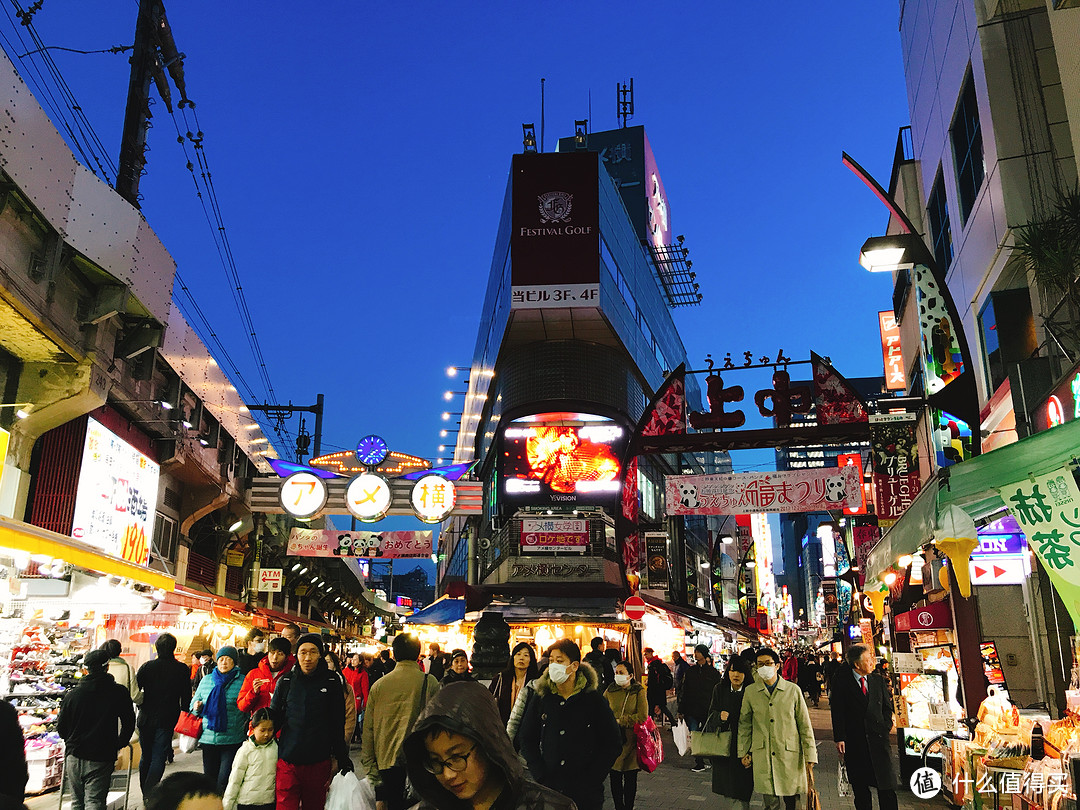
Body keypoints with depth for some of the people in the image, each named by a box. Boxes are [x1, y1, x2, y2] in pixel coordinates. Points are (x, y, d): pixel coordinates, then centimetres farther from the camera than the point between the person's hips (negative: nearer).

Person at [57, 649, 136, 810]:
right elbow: (129, 723, 0)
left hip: (75, 756, 2)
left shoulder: (72, 694, -3)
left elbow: (61, 727, 5)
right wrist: (119, 744, 18)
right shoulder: (119, 693, -6)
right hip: (102, 758, -2)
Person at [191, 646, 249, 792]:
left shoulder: (242, 682, -3)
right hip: (208, 739, 4)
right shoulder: (206, 680, 9)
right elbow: (195, 702, 19)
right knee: (209, 778, 14)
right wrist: (197, 707, -3)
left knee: (224, 782, -7)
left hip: (232, 741, -4)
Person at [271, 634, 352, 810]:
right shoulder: (286, 681, 3)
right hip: (288, 762, 0)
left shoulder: (331, 681, 1)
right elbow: (274, 717, 11)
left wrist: (343, 760, 6)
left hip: (319, 762, 0)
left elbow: (338, 724, 5)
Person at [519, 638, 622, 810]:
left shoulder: (594, 700, -4)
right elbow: (527, 741, 6)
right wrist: (542, 778, -6)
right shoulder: (540, 700, 2)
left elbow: (613, 744, -2)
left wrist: (590, 782, -9)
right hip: (548, 790, 2)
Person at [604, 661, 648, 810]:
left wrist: (620, 721, -10)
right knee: (614, 777, 5)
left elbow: (642, 716, -11)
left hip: (631, 740, -2)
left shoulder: (639, 691, -2)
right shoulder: (609, 691, 6)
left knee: (630, 778, 5)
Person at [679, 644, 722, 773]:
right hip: (691, 710, 2)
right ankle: (699, 763, 3)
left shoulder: (713, 672, 1)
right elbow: (684, 691, 10)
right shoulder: (690, 671, 9)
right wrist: (681, 710, 6)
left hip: (707, 710, -2)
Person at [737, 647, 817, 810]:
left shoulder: (793, 690, 1)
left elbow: (805, 724, 5)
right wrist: (743, 752, 8)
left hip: (790, 754, 0)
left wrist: (810, 754, 2)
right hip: (762, 756, 0)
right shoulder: (750, 691, 4)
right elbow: (744, 724, 11)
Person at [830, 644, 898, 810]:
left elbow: (887, 705, 20)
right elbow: (837, 711, -5)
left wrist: (886, 726, 6)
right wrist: (839, 738, -10)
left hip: (878, 739, 2)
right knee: (860, 789, 7)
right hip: (854, 742, -2)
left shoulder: (878, 680, 9)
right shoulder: (841, 680, -4)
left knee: (887, 787, -2)